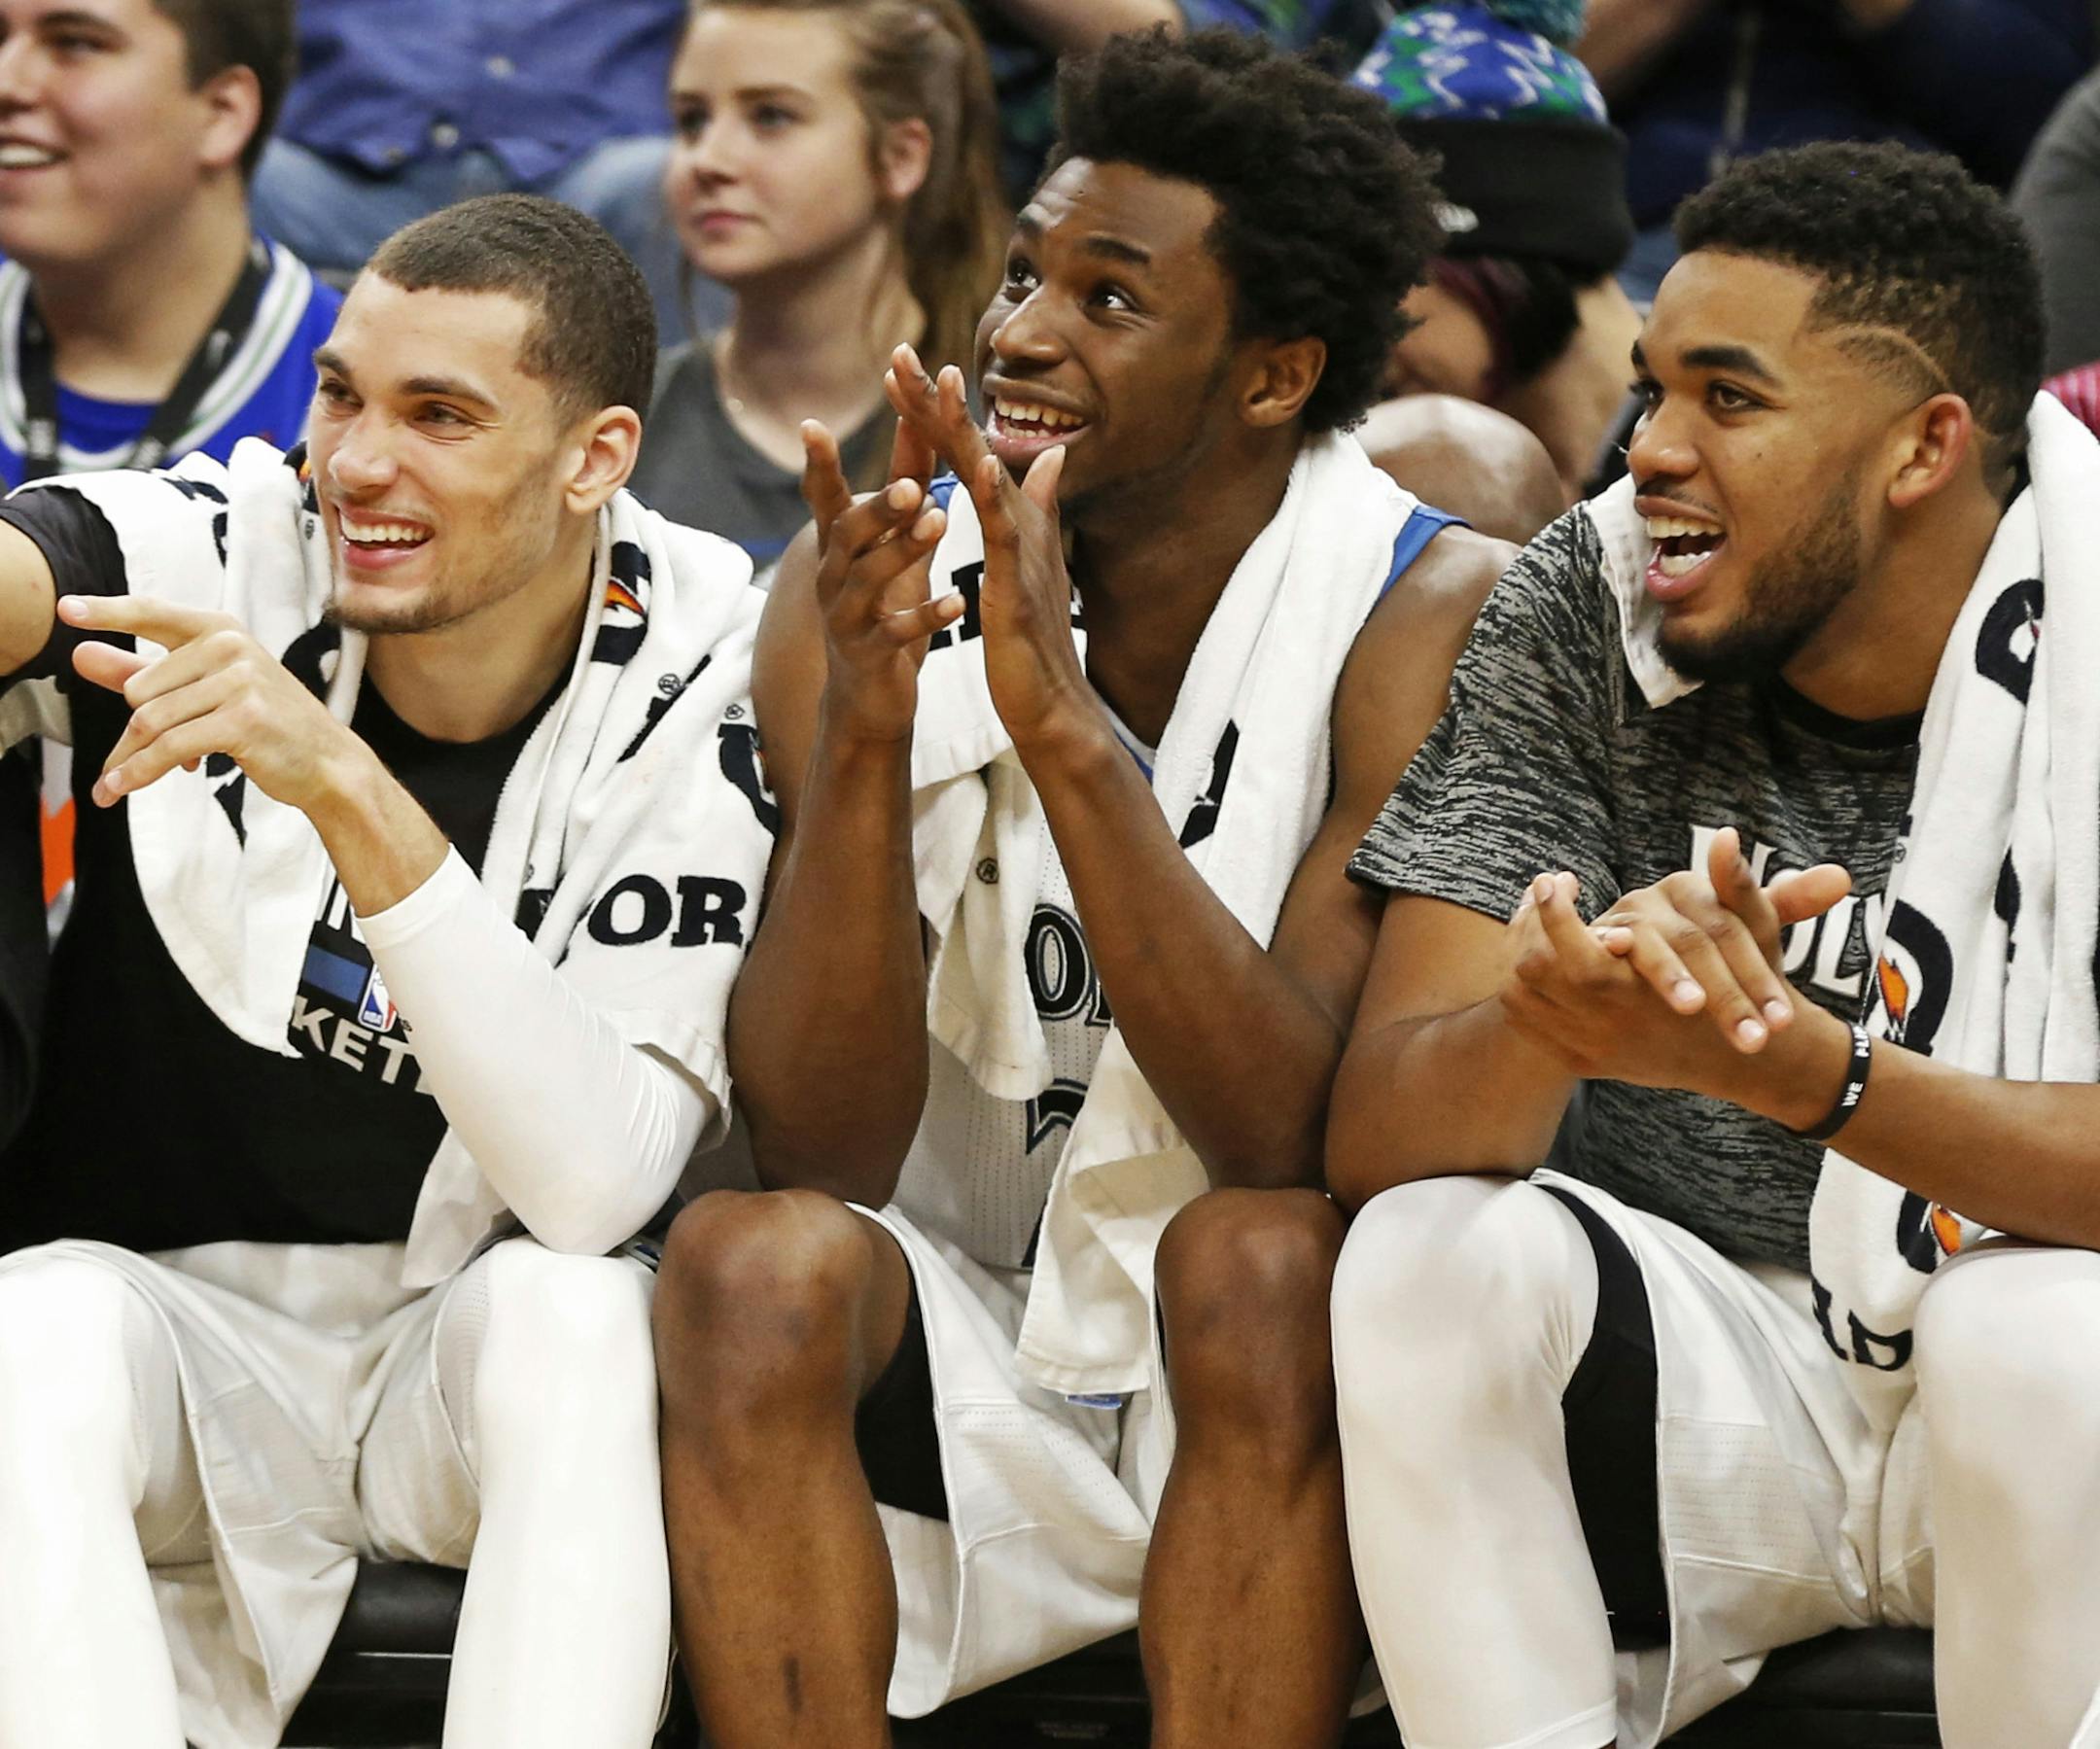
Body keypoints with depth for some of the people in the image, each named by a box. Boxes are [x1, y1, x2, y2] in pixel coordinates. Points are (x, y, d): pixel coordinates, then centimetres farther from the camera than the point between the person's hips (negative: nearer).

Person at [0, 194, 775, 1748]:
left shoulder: (693, 687, -12)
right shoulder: (216, 555, -8)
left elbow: (595, 1182, -24)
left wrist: (344, 790, -32)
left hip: (490, 1380, -1)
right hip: (171, 1320, 1)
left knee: (572, 1302, -32)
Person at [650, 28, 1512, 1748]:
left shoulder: (1427, 616, -12)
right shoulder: (875, 590, -5)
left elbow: (1309, 1139, -23)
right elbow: (819, 1152, -13)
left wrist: (1066, 728, -32)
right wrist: (862, 726, -27)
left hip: (1272, 1407, -2)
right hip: (969, 1380, 2)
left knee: (1256, 1259, -33)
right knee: (752, 1263, -27)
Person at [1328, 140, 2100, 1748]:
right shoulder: (1585, 617, -7)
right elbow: (1375, 1135, -15)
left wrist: (1803, 1068, -39)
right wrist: (1544, 1020, -39)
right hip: (1705, 1379, 2)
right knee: (1429, 1259, -25)